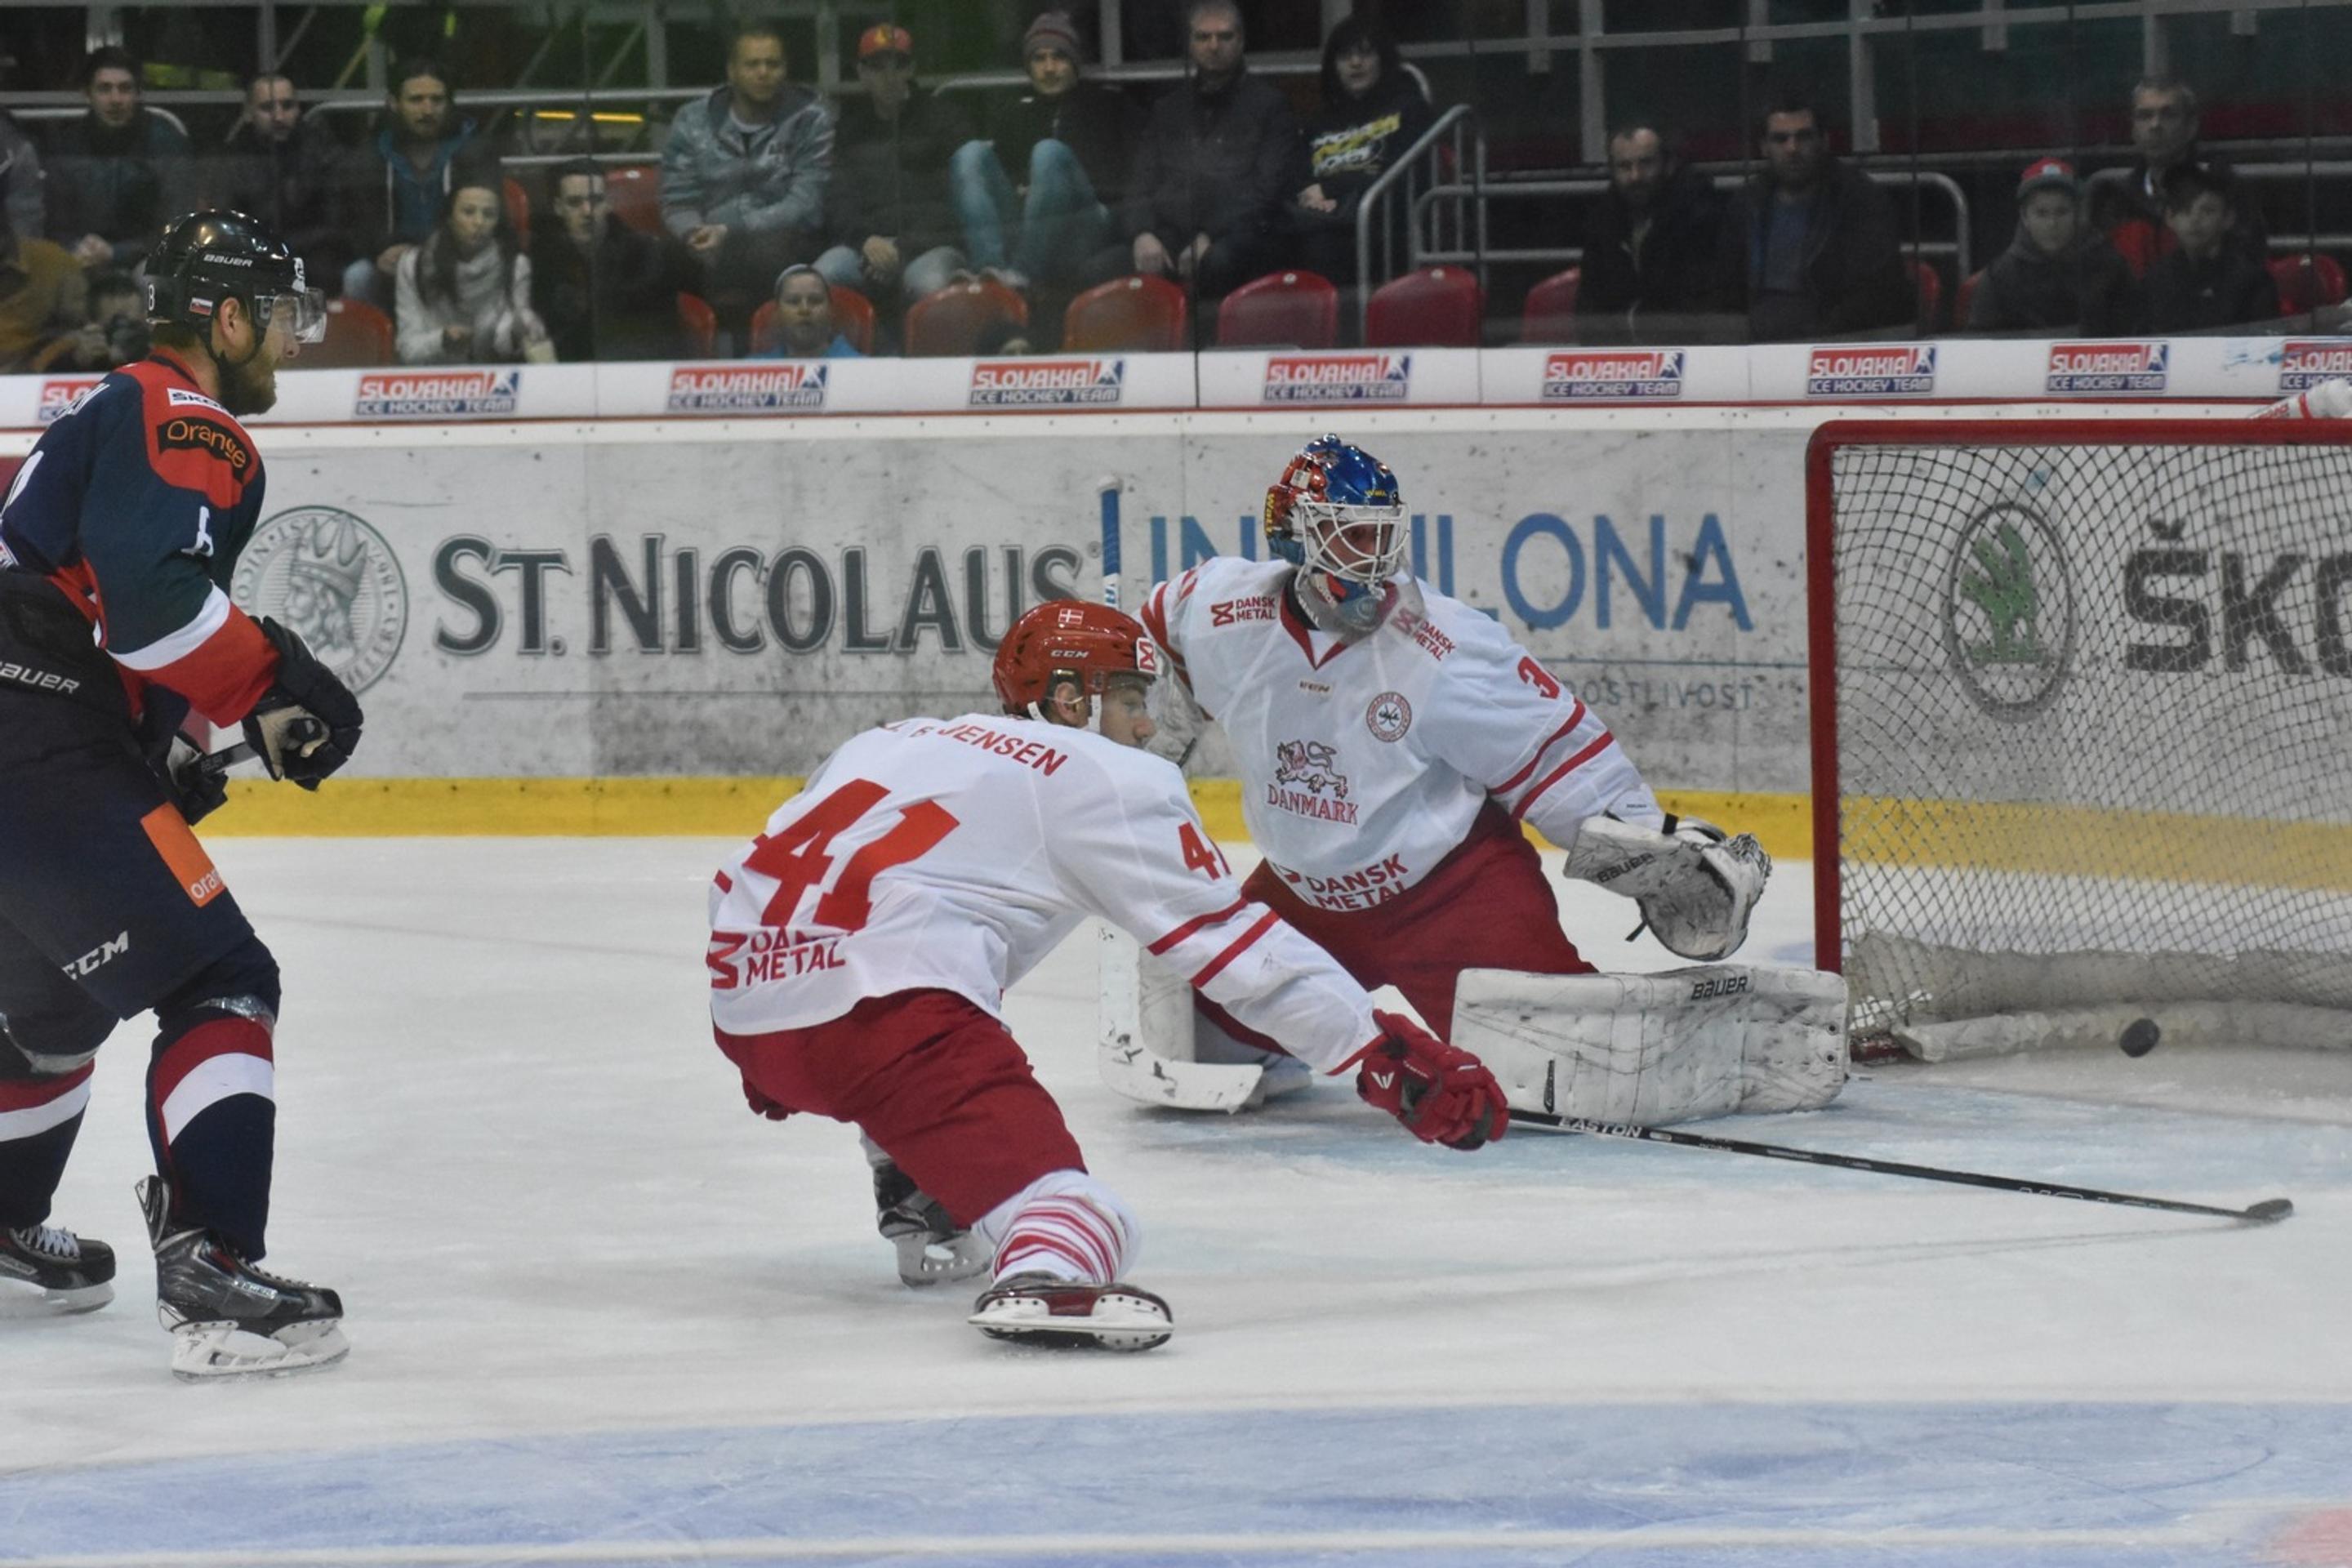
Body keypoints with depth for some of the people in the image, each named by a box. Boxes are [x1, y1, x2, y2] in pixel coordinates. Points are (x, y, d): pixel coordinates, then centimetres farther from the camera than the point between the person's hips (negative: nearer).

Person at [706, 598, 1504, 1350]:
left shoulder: (896, 740, 30)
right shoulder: (1103, 774, 9)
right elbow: (1233, 942, 5)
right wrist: (1387, 1052, 7)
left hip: (744, 1007, 8)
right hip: (880, 1002, -8)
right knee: (1079, 1217, -21)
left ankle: (922, 1212, 39)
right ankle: (1049, 1273, -54)